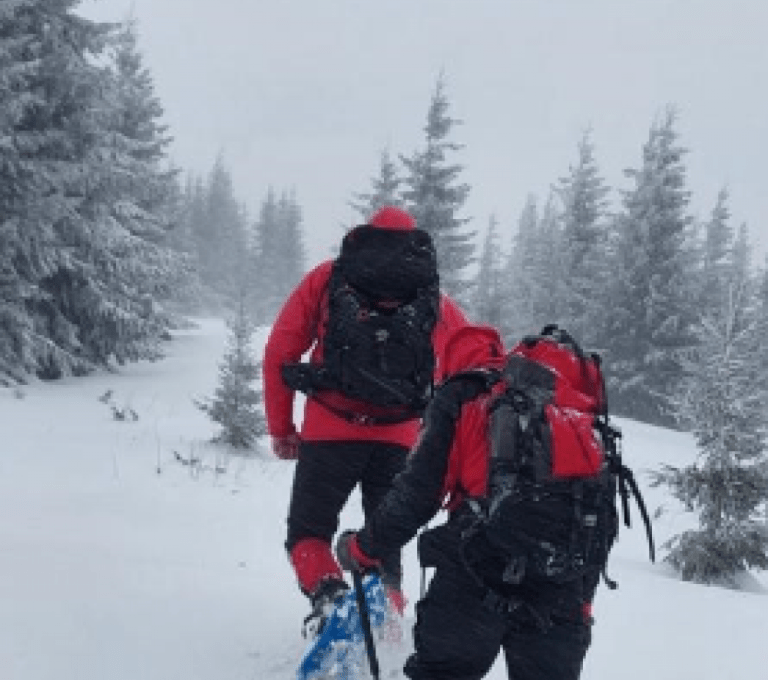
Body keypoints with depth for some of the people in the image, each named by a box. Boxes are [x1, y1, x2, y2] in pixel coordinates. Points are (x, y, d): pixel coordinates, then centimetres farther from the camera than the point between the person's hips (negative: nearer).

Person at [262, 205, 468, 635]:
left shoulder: (327, 278, 14)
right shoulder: (436, 300, 18)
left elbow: (279, 353, 9)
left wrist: (281, 430, 14)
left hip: (330, 432, -2)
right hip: (399, 441, 2)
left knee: (308, 532, 11)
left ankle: (327, 592, -14)